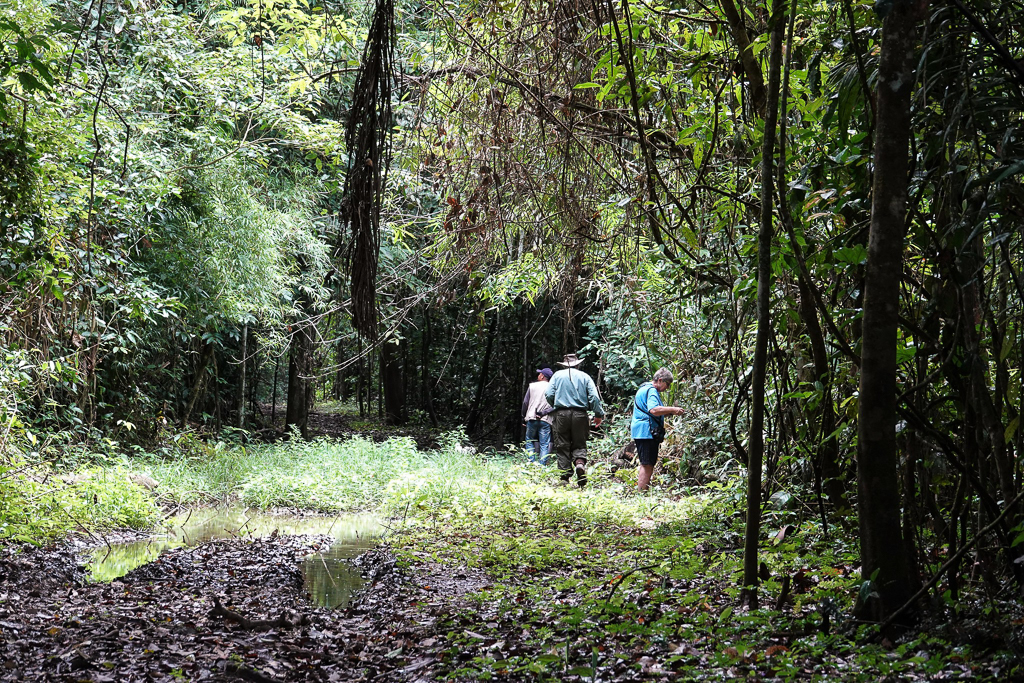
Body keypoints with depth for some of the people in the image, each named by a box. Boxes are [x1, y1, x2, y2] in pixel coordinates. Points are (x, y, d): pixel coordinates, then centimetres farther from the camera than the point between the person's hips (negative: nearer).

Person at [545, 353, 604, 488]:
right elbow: (594, 397, -1)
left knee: (562, 447, 4)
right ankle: (580, 462, -20)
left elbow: (549, 395, 0)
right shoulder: (584, 376, 8)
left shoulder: (557, 375, 8)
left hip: (561, 414, 0)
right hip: (580, 414, 0)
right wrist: (598, 414, 4)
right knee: (579, 444, 10)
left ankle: (565, 477, -1)